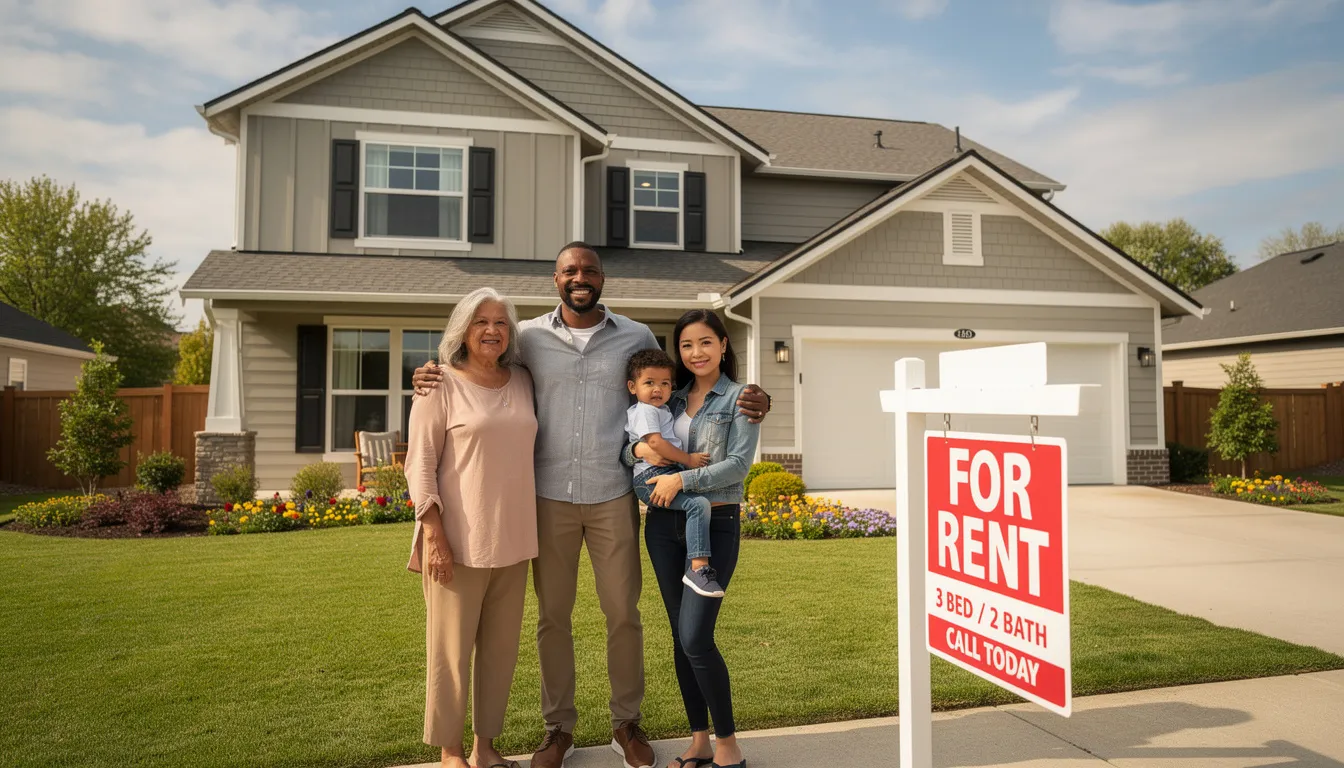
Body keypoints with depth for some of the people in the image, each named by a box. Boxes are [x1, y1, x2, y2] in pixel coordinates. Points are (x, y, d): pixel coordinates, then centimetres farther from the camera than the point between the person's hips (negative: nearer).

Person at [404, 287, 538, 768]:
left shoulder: (522, 382, 9)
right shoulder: (442, 385, -5)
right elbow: (420, 463, -7)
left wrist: (532, 530, 12)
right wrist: (433, 534, -14)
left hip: (512, 539, 5)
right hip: (458, 541, -5)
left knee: (501, 646, 12)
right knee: (452, 648, 6)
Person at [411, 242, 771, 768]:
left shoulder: (636, 338, 5)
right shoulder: (528, 337, 4)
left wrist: (747, 401, -3)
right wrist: (431, 376, -8)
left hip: (613, 496, 0)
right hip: (550, 497, 0)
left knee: (623, 613, 8)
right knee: (552, 616, 10)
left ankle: (627, 723, 28)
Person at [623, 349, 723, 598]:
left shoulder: (663, 410, 25)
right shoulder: (645, 411, -4)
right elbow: (655, 442, -17)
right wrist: (689, 459, -12)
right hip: (652, 476, -10)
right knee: (699, 504, -25)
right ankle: (698, 567, -31)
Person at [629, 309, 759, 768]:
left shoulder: (740, 399, -1)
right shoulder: (669, 397, 12)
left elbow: (738, 464, -11)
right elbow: (625, 445, 13)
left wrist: (682, 479, -20)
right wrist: (639, 448, -10)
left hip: (715, 524, -5)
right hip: (665, 523, 5)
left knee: (696, 637, -10)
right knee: (680, 636, 9)